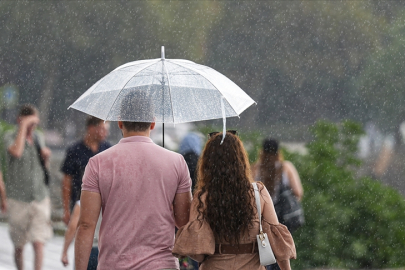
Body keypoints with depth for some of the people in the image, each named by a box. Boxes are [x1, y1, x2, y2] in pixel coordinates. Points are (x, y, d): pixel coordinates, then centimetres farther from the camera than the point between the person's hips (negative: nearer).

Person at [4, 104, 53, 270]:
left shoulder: (39, 137, 10)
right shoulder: (10, 137, -5)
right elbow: (16, 152, -29)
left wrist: (46, 156, 2)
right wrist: (23, 125, -23)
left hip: (40, 199, 3)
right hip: (18, 200, -3)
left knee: (38, 243, -11)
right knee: (19, 247, 8)